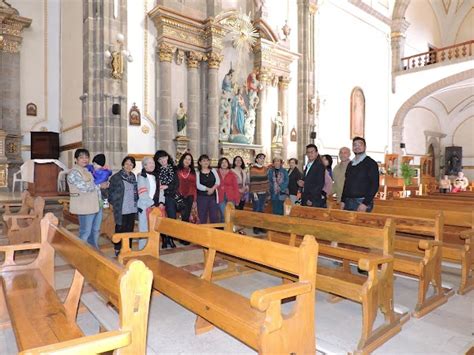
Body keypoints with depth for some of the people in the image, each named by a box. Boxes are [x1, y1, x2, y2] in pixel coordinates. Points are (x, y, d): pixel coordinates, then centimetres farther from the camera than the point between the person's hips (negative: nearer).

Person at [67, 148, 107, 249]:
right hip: (85, 207, -9)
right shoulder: (74, 172, -11)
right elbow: (85, 187, -20)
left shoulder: (89, 170, 15)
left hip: (96, 205, 9)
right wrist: (100, 185, -10)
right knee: (85, 232, -2)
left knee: (95, 230, 17)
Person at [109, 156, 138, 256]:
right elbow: (111, 192, -4)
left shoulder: (133, 176, 9)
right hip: (121, 210, -5)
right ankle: (118, 250, 17)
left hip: (132, 209, 5)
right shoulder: (116, 177, -7)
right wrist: (115, 203, -4)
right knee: (120, 230, 4)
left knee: (130, 229, 11)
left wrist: (136, 203, 12)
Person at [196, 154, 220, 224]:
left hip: (213, 196, 3)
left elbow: (218, 181, 2)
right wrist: (208, 189, -21)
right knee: (202, 217, 1)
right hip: (202, 197, -2)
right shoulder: (198, 173, 1)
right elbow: (198, 185, -9)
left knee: (214, 216, 4)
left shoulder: (213, 171, 11)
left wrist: (213, 188, -15)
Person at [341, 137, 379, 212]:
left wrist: (365, 203, -17)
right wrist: (343, 201, 9)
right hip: (348, 202, 5)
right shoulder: (350, 164, 15)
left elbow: (374, 185, -9)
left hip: (362, 202, -5)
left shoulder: (371, 163, -3)